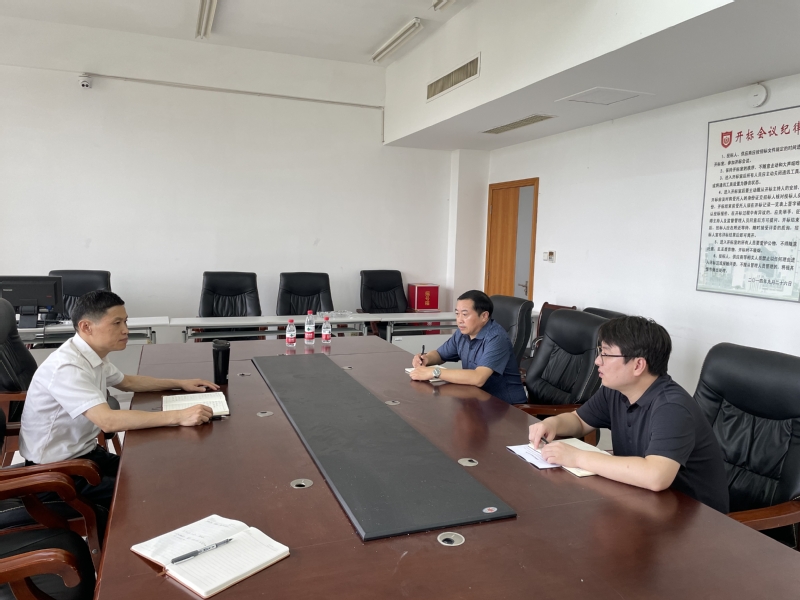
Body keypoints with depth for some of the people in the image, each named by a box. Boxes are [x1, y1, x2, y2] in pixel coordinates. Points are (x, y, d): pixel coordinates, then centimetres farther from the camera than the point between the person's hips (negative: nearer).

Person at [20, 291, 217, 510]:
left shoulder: (91, 355, 1)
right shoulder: (66, 367, -27)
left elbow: (126, 382, 20)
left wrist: (180, 383, 10)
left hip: (85, 453, 9)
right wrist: (179, 416, -41)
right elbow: (109, 421, -38)